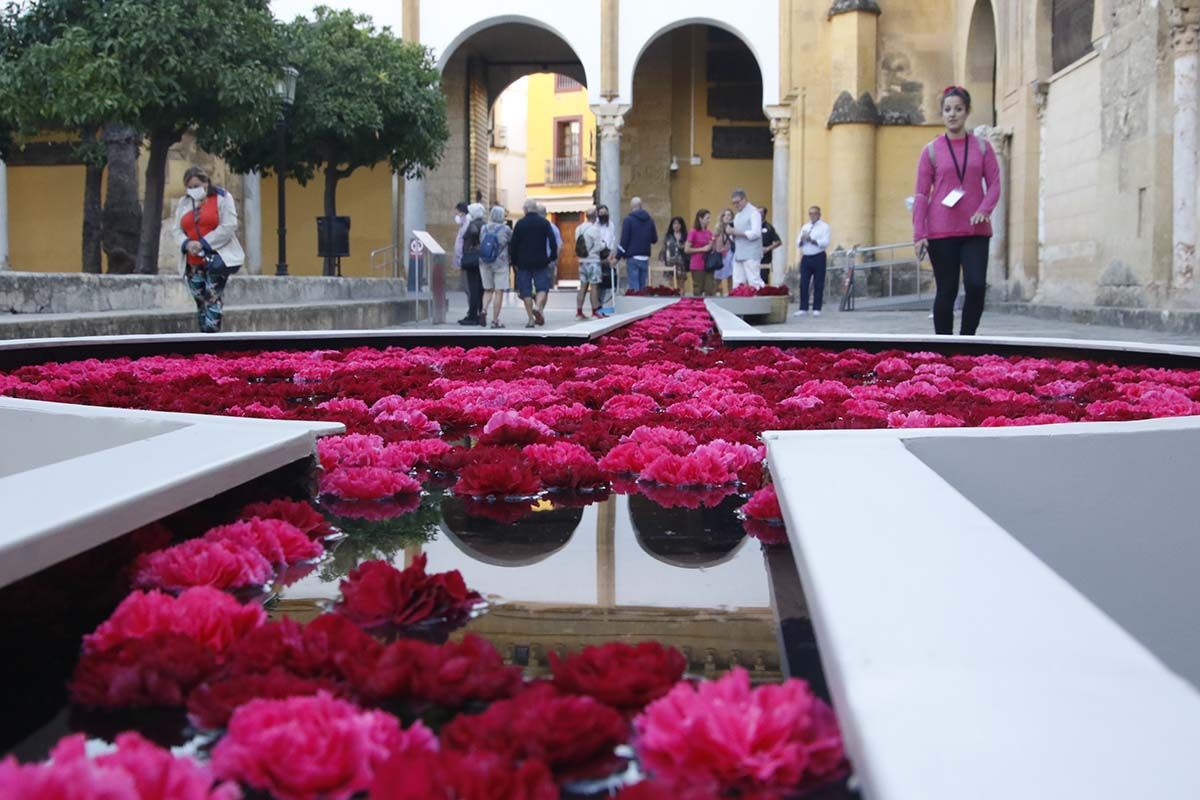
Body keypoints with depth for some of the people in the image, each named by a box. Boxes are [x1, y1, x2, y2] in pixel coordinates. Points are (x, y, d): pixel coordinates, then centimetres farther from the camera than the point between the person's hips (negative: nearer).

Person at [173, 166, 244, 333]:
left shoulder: (222, 198, 0)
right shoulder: (183, 203, 16)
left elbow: (228, 227, -10)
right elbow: (178, 231, 12)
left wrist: (204, 244, -16)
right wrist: (187, 244, -11)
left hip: (217, 257, -5)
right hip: (193, 263, 5)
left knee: (212, 298, -15)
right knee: (200, 301, 4)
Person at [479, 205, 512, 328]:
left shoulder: (484, 228, 0)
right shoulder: (506, 229, -9)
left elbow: (480, 243, 5)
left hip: (484, 263, 3)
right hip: (500, 263, -3)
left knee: (488, 290, 17)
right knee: (499, 291, 2)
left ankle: (484, 309, -7)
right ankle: (495, 320, 0)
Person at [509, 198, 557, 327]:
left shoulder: (520, 223, -1)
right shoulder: (544, 222, 1)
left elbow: (513, 244, 0)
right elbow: (552, 241, -2)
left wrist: (513, 260, 8)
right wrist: (552, 257, 6)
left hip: (523, 262, 0)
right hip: (541, 262, 0)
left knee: (526, 291, 5)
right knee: (542, 287, 5)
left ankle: (531, 319, 2)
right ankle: (538, 306, -24)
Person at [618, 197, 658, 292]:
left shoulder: (628, 220, -6)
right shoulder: (649, 220, 9)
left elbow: (624, 240, -10)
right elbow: (654, 240, 13)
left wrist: (618, 256, -7)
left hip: (632, 258, -4)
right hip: (645, 258, 5)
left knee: (634, 286, -6)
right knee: (642, 285, 9)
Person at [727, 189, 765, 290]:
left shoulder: (753, 212, -6)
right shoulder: (737, 215, 21)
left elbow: (756, 233, -16)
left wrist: (737, 232, -19)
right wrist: (731, 232, 1)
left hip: (751, 255, -8)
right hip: (739, 254, 8)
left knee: (754, 282, -11)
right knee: (737, 283, 6)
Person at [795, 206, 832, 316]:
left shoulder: (824, 226, 0)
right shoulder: (805, 227, 17)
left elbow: (825, 243, -12)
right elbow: (798, 244, 12)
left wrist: (812, 240, -20)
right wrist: (802, 240, -10)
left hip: (818, 258, -5)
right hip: (805, 257, 5)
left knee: (818, 285, -1)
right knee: (803, 284, 0)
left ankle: (816, 309, 5)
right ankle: (803, 308, 4)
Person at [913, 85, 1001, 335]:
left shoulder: (982, 147, 8)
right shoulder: (931, 150, 5)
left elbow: (994, 184, 6)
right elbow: (921, 195, 2)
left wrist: (984, 211, -13)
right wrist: (919, 234, -6)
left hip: (976, 230, 1)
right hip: (941, 231, -1)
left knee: (977, 286, -12)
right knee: (946, 291, 2)